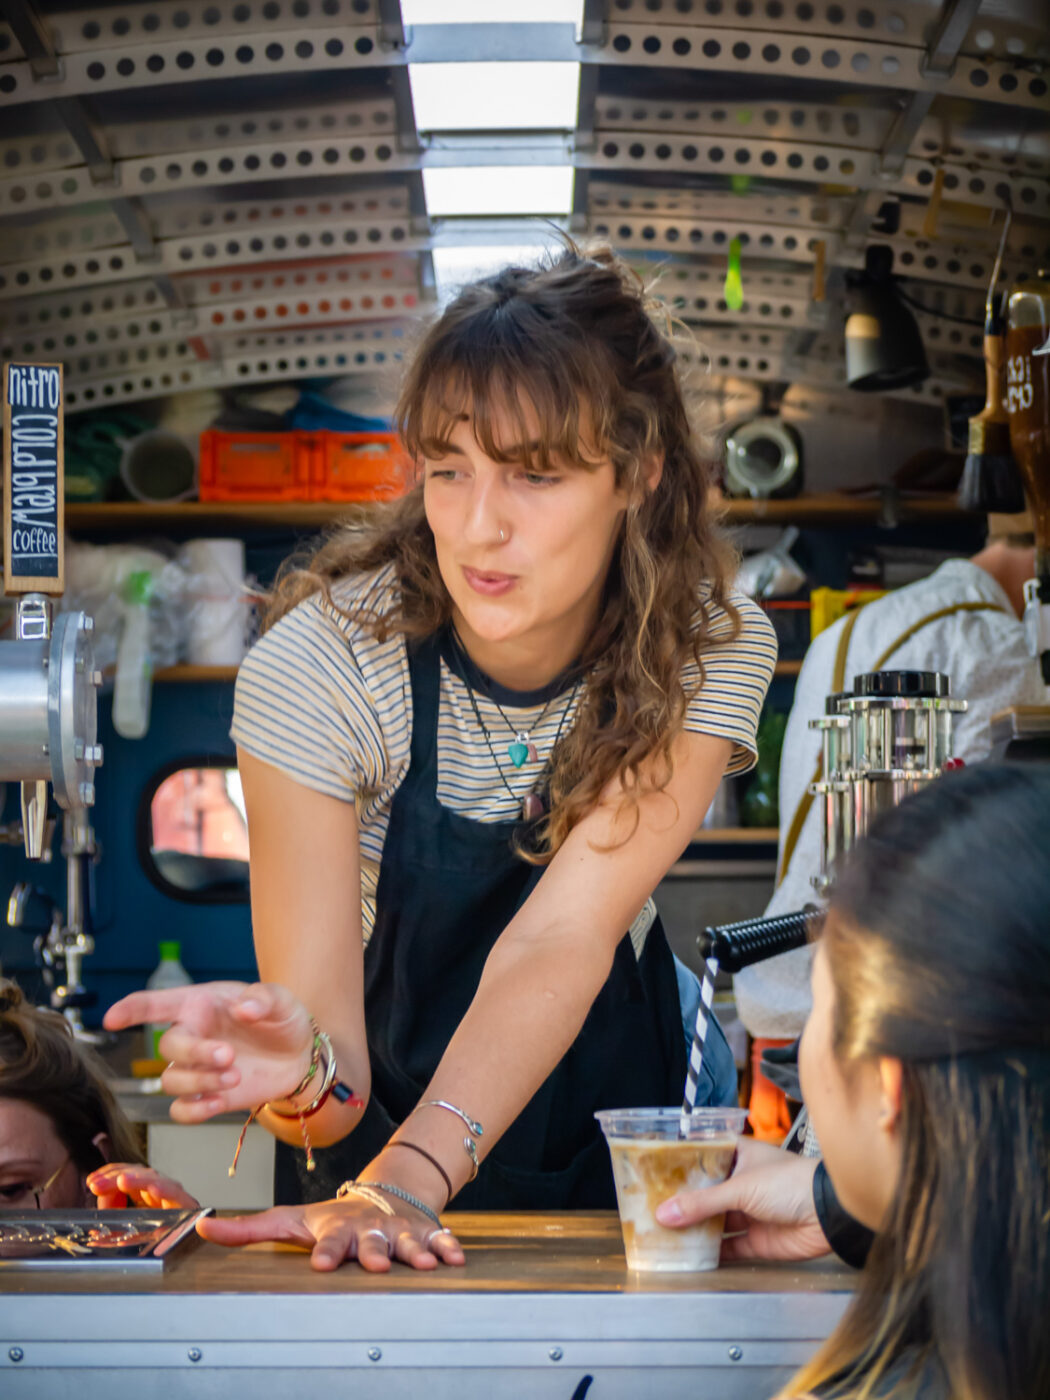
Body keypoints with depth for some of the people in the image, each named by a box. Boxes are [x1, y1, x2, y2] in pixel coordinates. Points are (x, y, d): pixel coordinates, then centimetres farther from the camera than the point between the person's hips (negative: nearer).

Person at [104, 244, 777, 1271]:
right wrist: (301, 1075, -49)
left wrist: (409, 1181, -41)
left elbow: (566, 935, -28)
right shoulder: (315, 671, -23)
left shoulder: (707, 653, -17)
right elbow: (332, 1037, -25)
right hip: (381, 1123, -2)